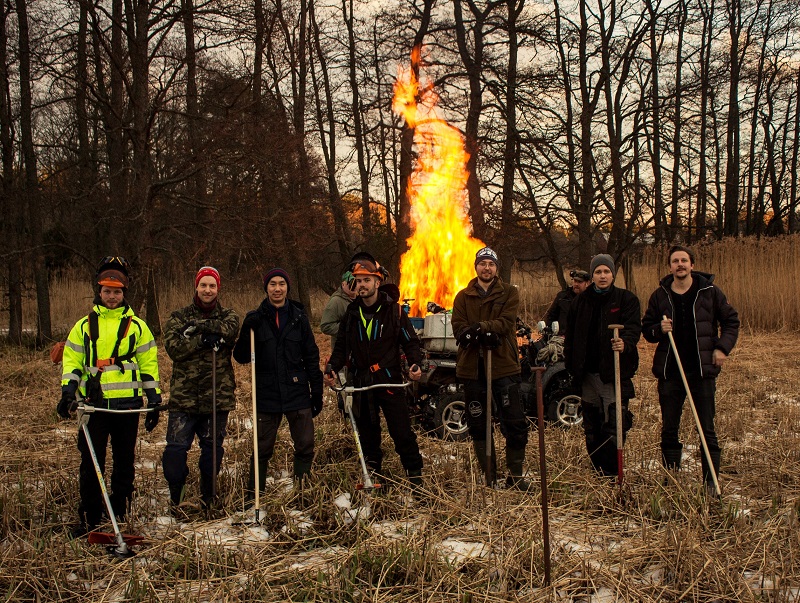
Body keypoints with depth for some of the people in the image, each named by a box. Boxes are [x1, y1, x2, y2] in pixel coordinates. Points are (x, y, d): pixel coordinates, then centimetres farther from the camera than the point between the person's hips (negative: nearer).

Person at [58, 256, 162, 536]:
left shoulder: (137, 326, 8)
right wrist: (68, 393, -4)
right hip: (93, 404, 0)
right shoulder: (84, 326, 10)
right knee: (91, 462, 1)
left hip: (127, 403, 0)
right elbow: (71, 361, 10)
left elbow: (149, 365, 8)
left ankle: (120, 515, 19)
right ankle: (89, 518, 10)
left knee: (124, 461, 7)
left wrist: (154, 402, 4)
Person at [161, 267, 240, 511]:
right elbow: (173, 347, -10)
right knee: (176, 448, -4)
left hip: (218, 396, 1)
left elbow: (229, 329, -16)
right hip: (184, 396, -1)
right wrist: (204, 339, -20)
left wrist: (197, 326, -16)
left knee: (213, 448, 10)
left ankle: (208, 498, 25)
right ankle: (176, 498, 12)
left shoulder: (227, 316, 10)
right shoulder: (179, 317, 8)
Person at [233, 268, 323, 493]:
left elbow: (311, 357, 7)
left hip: (298, 394, 1)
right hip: (267, 396, 0)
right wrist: (246, 331, -16)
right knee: (262, 449, 6)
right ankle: (253, 495, 19)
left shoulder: (299, 318, 4)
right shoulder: (256, 319, 3)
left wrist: (317, 392, 4)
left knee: (305, 446, 3)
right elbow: (241, 357, 1)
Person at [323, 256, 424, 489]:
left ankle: (415, 475, 4)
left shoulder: (393, 311, -3)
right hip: (361, 381, 4)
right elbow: (341, 346, 13)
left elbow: (410, 341, 0)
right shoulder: (352, 313, 8)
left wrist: (415, 363, -18)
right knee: (367, 432, 12)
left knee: (401, 430, -6)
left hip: (389, 380, -4)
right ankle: (373, 474, 27)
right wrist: (332, 368, -3)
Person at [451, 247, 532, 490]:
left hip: (503, 366, -2)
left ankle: (515, 475, 12)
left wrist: (481, 327, -28)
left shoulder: (509, 293, 6)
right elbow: (458, 328, -5)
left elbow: (506, 322, -11)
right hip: (472, 367, 2)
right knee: (478, 425, 8)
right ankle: (488, 476, 20)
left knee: (515, 424, -2)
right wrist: (485, 335, -23)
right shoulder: (463, 297, 10)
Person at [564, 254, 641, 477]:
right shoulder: (580, 301, 12)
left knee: (614, 426, -9)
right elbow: (570, 336, 15)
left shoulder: (627, 299, 1)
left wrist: (625, 343, -33)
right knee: (591, 427, 10)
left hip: (615, 373, -4)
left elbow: (633, 327, -11)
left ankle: (610, 474, -1)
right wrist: (572, 366, 8)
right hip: (588, 373, 4)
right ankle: (597, 472, 21)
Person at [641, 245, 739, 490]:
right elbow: (646, 329, 10)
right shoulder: (660, 295, 5)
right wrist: (659, 330, -11)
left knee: (707, 430, 1)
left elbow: (731, 320, 9)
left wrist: (723, 347, -4)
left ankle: (711, 482, 8)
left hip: (703, 370, -2)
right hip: (669, 371, 2)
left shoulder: (709, 291, 1)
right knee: (669, 430, 6)